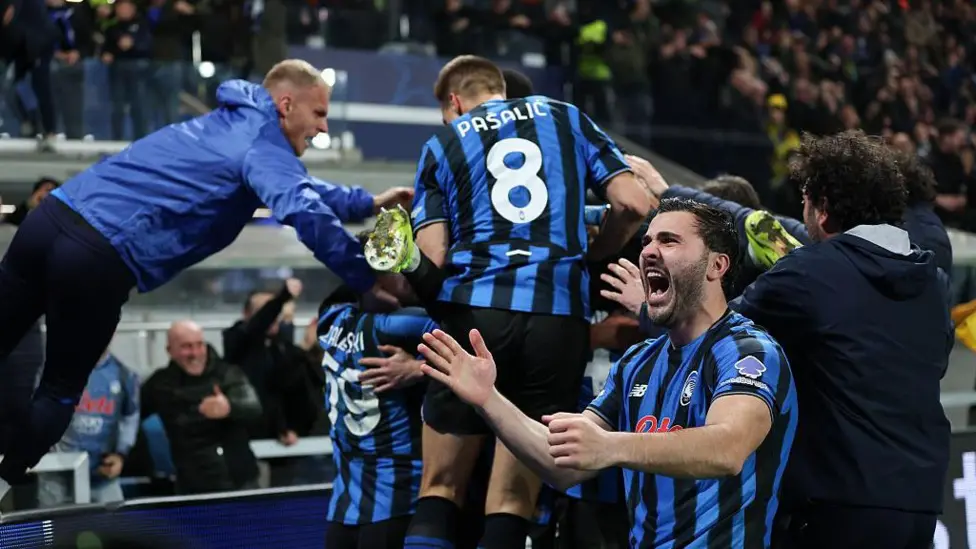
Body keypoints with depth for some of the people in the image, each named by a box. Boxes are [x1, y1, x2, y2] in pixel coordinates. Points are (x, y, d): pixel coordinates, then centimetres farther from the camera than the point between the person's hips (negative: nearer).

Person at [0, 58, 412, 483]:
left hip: (54, 214, 8)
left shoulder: (235, 123, 26)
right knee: (59, 394, 10)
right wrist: (367, 280, -18)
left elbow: (296, 186, 40)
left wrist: (369, 203, 37)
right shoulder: (265, 147, -3)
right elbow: (305, 211, -23)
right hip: (96, 255, -8)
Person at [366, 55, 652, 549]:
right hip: (558, 317, 1)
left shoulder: (442, 145, 14)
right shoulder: (565, 117, 18)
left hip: (473, 311, 0)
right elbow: (634, 203, 8)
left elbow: (431, 258, 2)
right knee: (512, 499, 3)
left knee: (441, 487, 10)